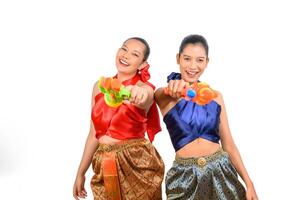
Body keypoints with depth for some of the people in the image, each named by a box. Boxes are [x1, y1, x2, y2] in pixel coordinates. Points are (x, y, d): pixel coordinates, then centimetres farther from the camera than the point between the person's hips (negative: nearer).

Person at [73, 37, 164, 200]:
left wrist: (139, 93, -58)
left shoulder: (144, 88, -8)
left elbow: (143, 100, -35)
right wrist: (81, 173, 12)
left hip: (137, 165, -4)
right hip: (104, 167, 4)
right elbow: (94, 134, 10)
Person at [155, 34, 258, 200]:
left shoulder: (215, 96, 6)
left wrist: (248, 183, 2)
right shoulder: (166, 95, -4)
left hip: (221, 172, 3)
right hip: (185, 177, -2)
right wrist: (174, 91, -52)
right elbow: (160, 95, -29)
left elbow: (228, 144, 7)